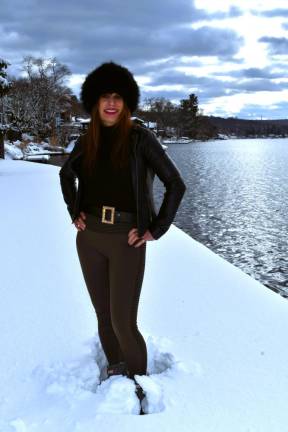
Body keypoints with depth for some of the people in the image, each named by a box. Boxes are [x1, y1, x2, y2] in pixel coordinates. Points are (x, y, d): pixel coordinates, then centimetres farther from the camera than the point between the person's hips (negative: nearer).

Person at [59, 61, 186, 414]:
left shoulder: (140, 137, -8)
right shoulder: (87, 140, 6)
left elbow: (176, 185, -8)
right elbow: (66, 174, 24)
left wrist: (156, 230, -10)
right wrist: (73, 212, 12)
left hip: (126, 240, -4)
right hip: (89, 238, 5)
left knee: (123, 321, -4)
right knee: (103, 312, 14)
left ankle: (138, 383, 19)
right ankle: (114, 368, 36)